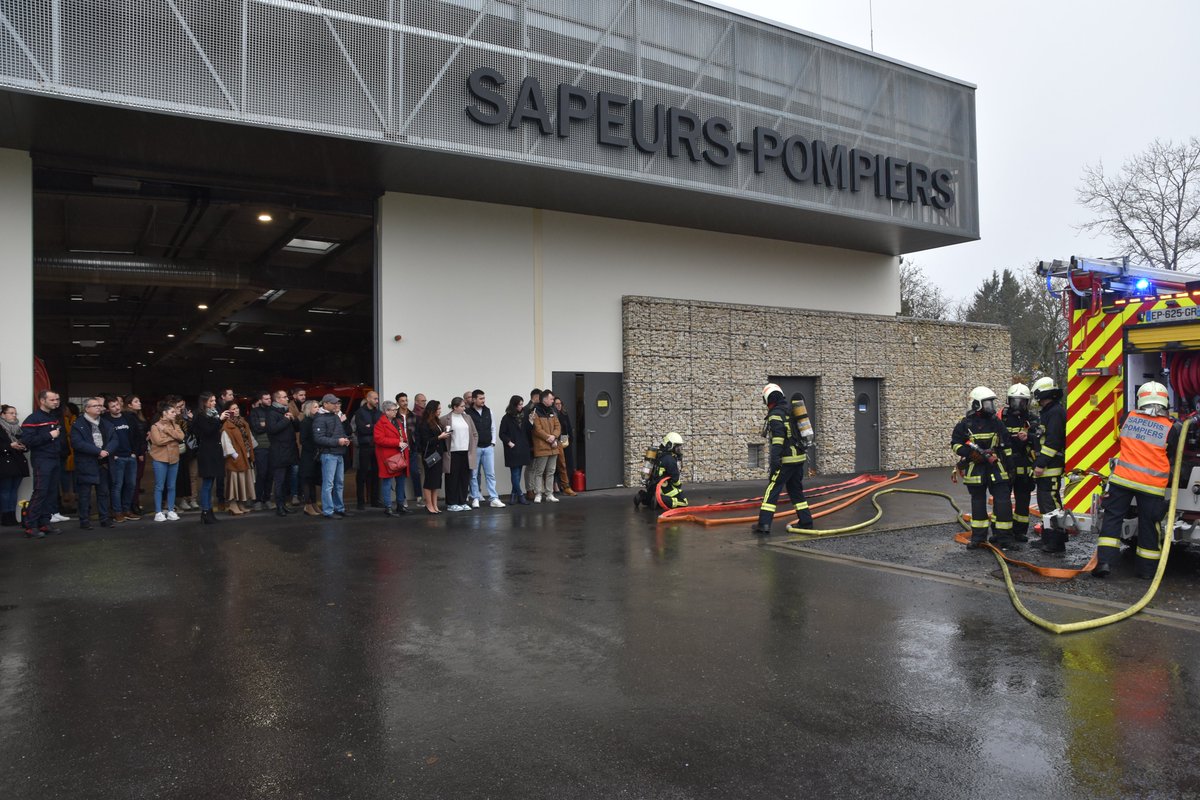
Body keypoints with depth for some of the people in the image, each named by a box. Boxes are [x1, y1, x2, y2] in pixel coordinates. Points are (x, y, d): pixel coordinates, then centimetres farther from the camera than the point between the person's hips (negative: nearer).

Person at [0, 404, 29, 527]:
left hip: (18, 464, 6)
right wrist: (10, 446, -20)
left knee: (14, 491, 7)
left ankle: (12, 517, 9)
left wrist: (24, 446, -3)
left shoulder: (18, 428, 15)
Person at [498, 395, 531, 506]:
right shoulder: (507, 418, -4)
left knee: (518, 473, 8)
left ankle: (514, 496, 14)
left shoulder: (523, 416, 13)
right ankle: (520, 496, -4)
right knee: (515, 473, -5)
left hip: (522, 449, 6)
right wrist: (509, 442, -14)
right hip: (513, 450, -6)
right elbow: (502, 434, -5)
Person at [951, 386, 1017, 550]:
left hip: (997, 469, 1)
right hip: (975, 469, -1)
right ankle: (978, 538, 18)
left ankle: (1004, 537, 1)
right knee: (978, 504, 9)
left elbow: (1007, 447, 11)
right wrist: (970, 453, -15)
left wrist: (1010, 467, 7)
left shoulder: (996, 423, 7)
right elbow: (955, 444, 1)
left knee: (1003, 503, -6)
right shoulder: (965, 424, 0)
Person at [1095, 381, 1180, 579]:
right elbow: (1172, 460, 7)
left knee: (1113, 518, 8)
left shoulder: (1128, 417, 1)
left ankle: (1104, 561, -1)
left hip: (1122, 478, 1)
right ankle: (1146, 569, 20)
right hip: (1153, 485, -1)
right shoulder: (1171, 428, -4)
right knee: (1149, 525, 10)